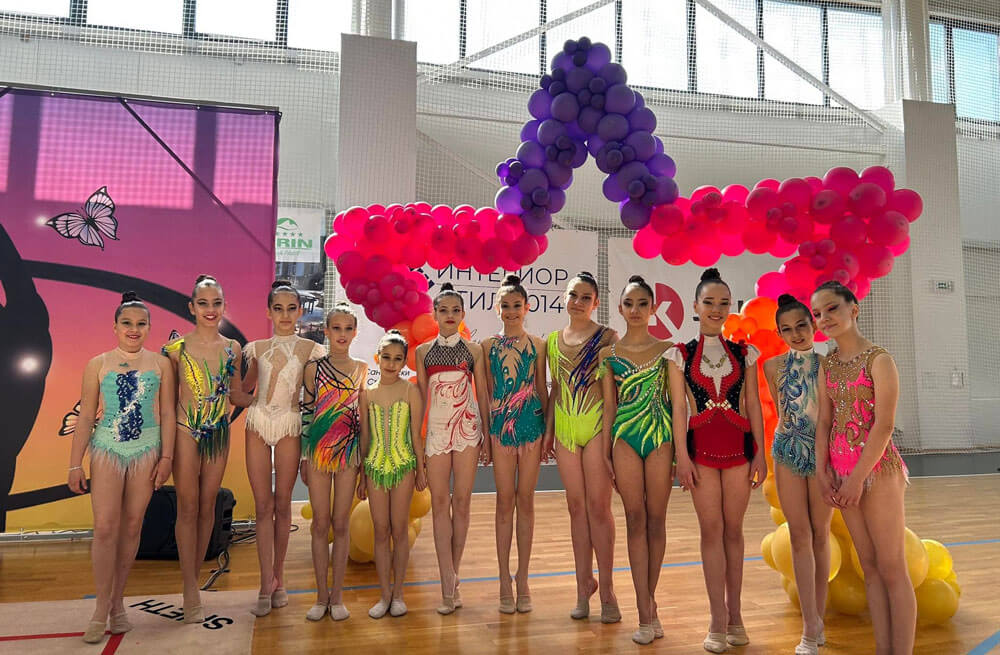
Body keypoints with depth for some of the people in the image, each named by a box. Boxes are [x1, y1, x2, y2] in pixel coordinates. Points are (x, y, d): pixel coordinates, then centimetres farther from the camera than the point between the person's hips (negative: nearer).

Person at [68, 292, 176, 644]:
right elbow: (86, 416, 4)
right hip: (107, 450, -1)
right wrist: (75, 464, 1)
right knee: (105, 527, -6)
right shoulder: (98, 364, 5)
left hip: (146, 451, 1)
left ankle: (118, 601, 19)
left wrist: (166, 457, -1)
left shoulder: (161, 364, 6)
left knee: (132, 527, 6)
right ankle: (102, 609, 7)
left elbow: (167, 413, 5)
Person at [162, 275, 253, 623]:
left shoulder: (232, 349, 5)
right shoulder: (177, 348, -4)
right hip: (186, 433, -3)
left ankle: (193, 579, 24)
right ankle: (191, 591, 10)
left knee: (207, 507, 9)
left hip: (219, 434, 3)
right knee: (187, 508, 1)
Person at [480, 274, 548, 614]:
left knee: (525, 500, 7)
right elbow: (486, 391, 5)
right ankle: (505, 580, 13)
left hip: (531, 424, 0)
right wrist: (484, 433, 1)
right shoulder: (489, 345, 5)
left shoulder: (537, 344, 5)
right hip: (500, 425, 0)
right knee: (505, 501, 4)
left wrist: (548, 430, 2)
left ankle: (522, 579, 17)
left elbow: (542, 388, 6)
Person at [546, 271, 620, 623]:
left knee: (598, 506, -2)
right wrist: (548, 430, 11)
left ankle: (606, 587, 9)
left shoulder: (607, 337, -2)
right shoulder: (553, 340, 11)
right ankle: (584, 581, 21)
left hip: (597, 424, -4)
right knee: (576, 506, 10)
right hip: (565, 427, 4)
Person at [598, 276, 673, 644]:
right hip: (625, 438, 0)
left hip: (660, 437, 0)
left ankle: (648, 602, 21)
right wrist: (605, 453, 4)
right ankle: (647, 614, 7)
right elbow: (609, 407, 7)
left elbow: (675, 401, 6)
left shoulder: (667, 350, 5)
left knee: (656, 520, 5)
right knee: (635, 520, 2)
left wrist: (678, 449, 3)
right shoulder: (609, 354, 6)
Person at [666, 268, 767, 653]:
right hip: (701, 446, -1)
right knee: (711, 530, 1)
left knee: (733, 529, 8)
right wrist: (682, 456, -7)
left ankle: (734, 614, 19)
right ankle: (719, 621, 9)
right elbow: (679, 408, -1)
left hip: (739, 445, 1)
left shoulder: (744, 353, 7)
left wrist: (760, 454, 2)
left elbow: (753, 406, 7)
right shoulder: (680, 354, 2)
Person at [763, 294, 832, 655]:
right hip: (787, 451, 1)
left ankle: (818, 617, 22)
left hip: (823, 452, -1)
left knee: (820, 534, 8)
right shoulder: (773, 366, 2)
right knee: (799, 536, 1)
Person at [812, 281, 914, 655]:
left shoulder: (879, 360, -9)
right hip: (842, 474, 6)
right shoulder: (827, 366, 9)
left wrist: (857, 478, -15)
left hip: (877, 469, -6)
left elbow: (884, 426, -14)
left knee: (892, 569, 1)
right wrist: (822, 473, -2)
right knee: (870, 567, 12)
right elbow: (824, 422, 7)